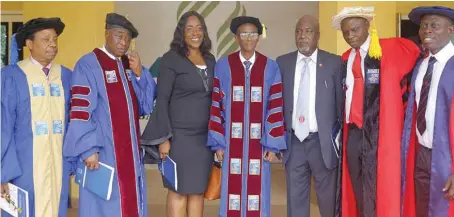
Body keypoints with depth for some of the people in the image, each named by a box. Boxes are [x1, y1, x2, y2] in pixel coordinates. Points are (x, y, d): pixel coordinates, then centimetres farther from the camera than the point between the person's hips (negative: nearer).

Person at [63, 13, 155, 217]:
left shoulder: (130, 64, 10)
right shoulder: (88, 65, -10)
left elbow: (147, 104, 5)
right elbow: (80, 111, -15)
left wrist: (139, 74, -9)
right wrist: (88, 149, -19)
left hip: (131, 150, 7)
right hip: (103, 151, -6)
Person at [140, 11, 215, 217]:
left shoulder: (210, 60, 10)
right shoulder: (171, 58, -5)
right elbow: (162, 99, -8)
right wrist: (164, 137, -13)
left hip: (205, 136, 5)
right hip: (179, 135, -5)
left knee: (198, 191, 9)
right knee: (179, 191, 2)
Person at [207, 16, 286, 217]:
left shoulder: (270, 67, 3)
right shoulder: (223, 65, 2)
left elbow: (276, 107, 1)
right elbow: (216, 105, 1)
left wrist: (272, 143, -4)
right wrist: (218, 142, -3)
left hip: (259, 142, 0)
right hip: (232, 141, 0)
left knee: (257, 192, 5)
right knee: (233, 191, 4)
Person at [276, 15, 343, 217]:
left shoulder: (334, 63, -2)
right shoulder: (282, 63, 4)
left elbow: (341, 102, 0)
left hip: (323, 141, -2)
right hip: (293, 141, 2)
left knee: (328, 196, 10)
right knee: (295, 197, 11)